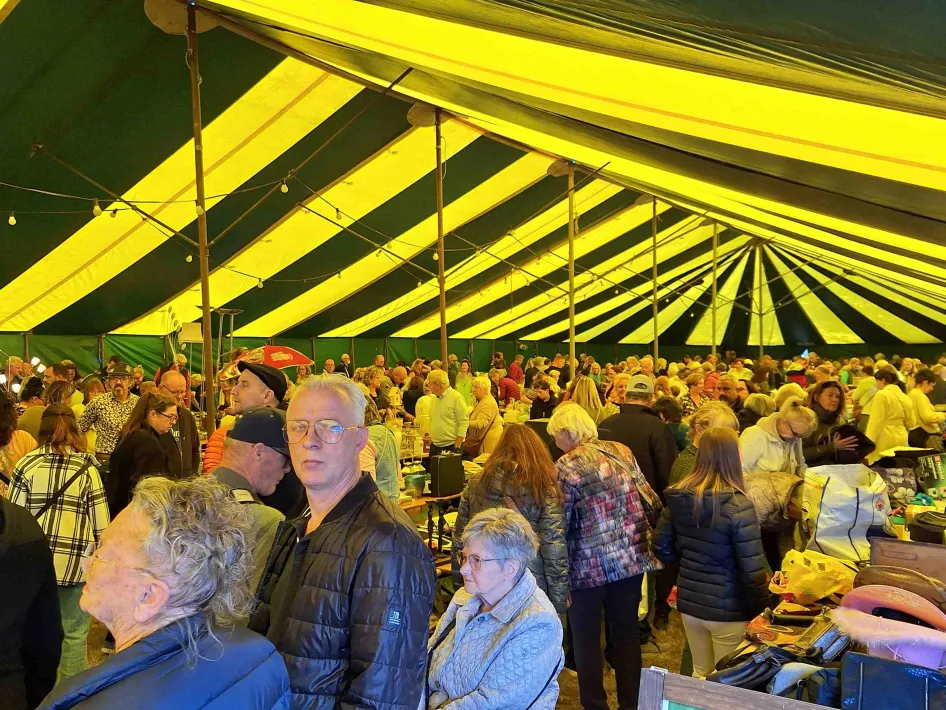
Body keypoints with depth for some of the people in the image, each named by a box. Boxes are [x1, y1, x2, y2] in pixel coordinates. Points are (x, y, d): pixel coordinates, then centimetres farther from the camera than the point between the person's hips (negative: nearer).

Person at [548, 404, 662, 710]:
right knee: (627, 633, 18)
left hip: (589, 566, -5)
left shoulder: (566, 467, -13)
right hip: (632, 558, 5)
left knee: (587, 639, 12)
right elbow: (651, 502, 4)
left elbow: (559, 524, -13)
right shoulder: (621, 451, 2)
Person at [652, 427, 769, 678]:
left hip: (688, 603, 5)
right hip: (728, 609, -5)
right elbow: (752, 569, -19)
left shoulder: (678, 498, -4)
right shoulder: (738, 506, -21)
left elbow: (661, 546, 4)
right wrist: (762, 609, -6)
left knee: (700, 675, 24)